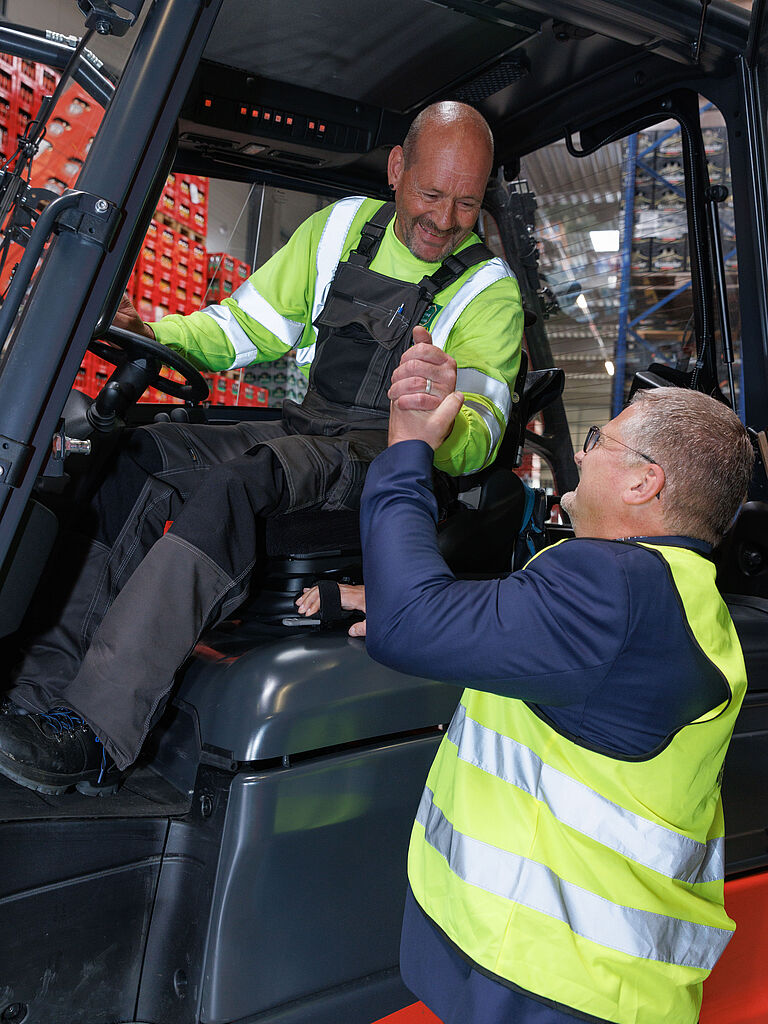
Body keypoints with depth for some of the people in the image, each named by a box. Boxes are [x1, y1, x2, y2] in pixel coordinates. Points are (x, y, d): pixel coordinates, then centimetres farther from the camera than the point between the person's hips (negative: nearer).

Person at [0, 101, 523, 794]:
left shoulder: (490, 290, -2)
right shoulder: (340, 228, 12)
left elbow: (476, 444, -14)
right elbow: (249, 327, 15)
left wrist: (443, 414, -39)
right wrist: (154, 332, -4)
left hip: (389, 453, -5)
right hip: (304, 429, 5)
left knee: (233, 484, -34)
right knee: (142, 458, -20)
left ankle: (95, 735, -35)